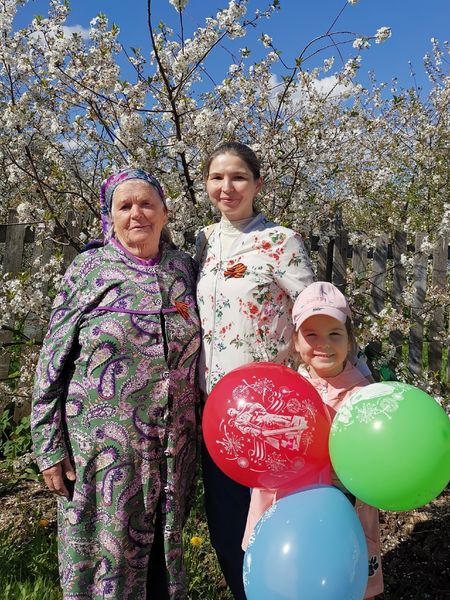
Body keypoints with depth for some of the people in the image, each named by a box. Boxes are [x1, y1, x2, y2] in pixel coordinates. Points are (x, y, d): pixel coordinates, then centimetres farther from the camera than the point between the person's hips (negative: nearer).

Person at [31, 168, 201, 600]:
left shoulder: (185, 270, 5)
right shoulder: (87, 269, -2)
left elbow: (198, 353, 10)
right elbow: (52, 362, -2)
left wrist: (202, 430, 8)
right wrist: (49, 445, -5)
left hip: (173, 447, 2)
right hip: (101, 446, -2)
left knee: (162, 549, 17)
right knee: (102, 553, 10)